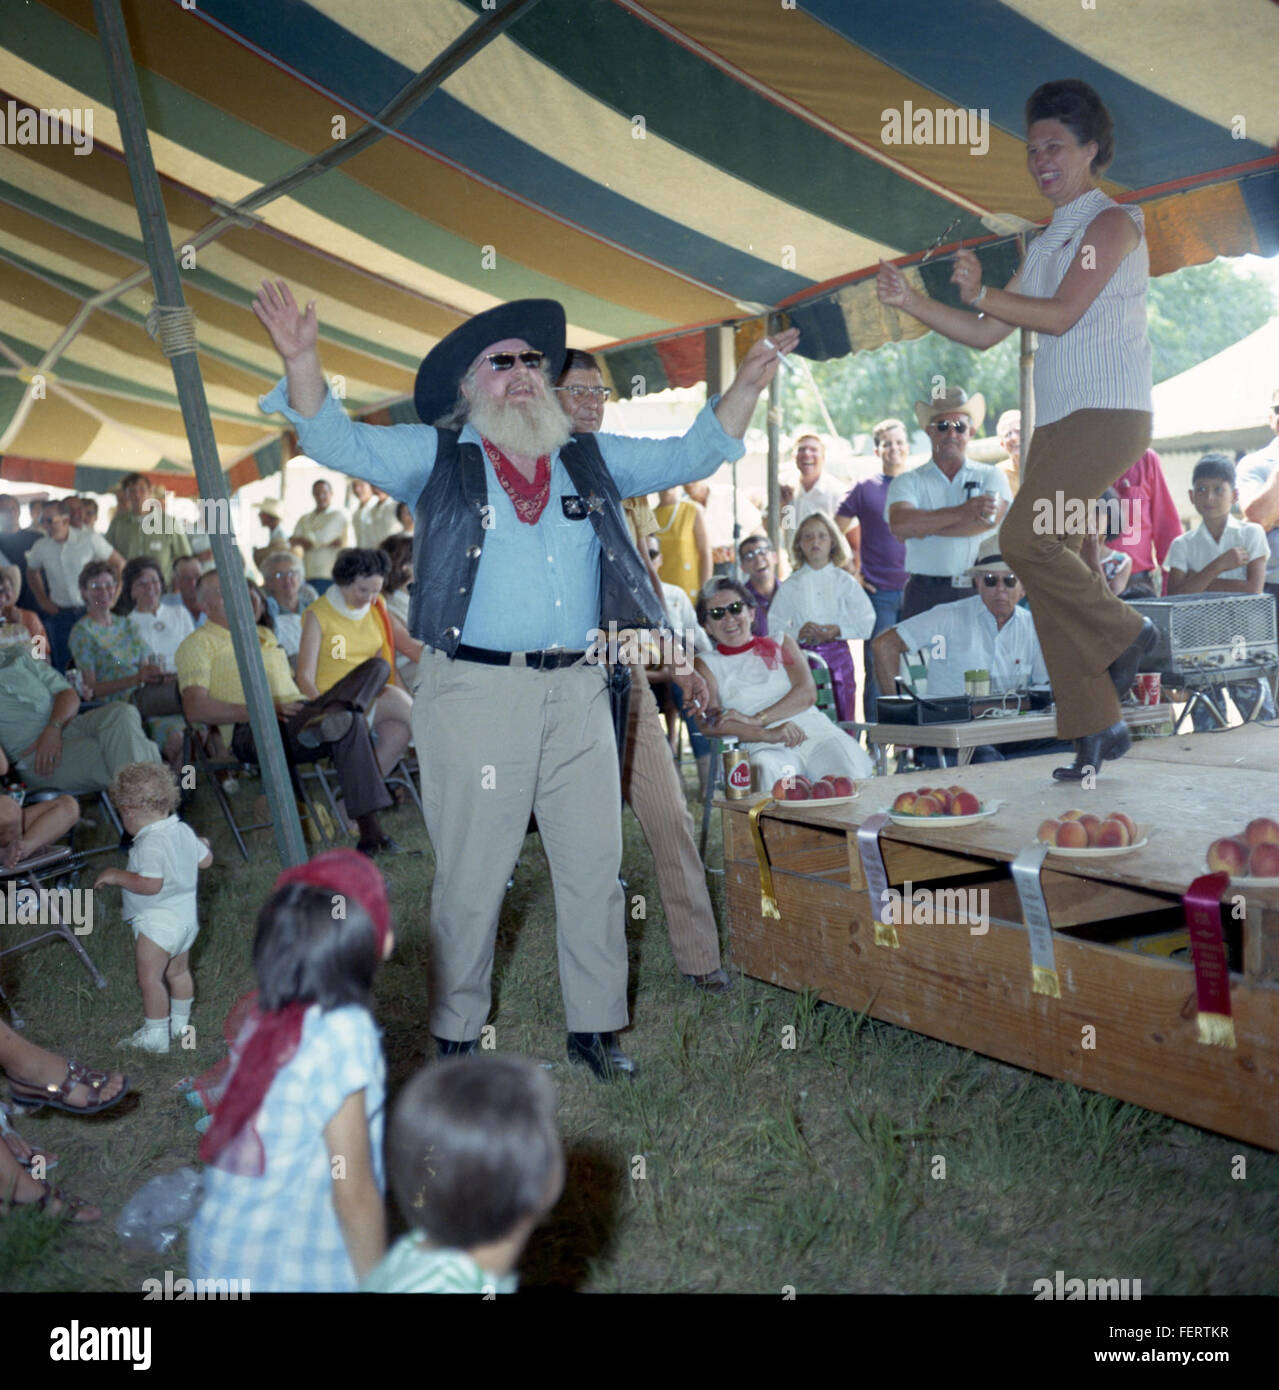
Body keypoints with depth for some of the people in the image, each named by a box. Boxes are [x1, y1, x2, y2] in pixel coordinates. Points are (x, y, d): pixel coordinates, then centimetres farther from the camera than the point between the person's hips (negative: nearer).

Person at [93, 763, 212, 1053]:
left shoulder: (151, 843, -24)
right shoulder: (184, 831, 3)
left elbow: (151, 884, -30)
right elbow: (205, 860, 16)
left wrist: (115, 876, -20)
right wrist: (201, 844, 38)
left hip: (157, 922, -9)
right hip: (186, 917, 9)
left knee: (149, 978, 1)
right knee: (178, 972, 21)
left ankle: (155, 1035, 7)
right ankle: (180, 1023, 34)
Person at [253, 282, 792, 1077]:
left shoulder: (592, 459, 16)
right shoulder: (434, 457, 6)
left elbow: (692, 455, 20)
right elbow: (339, 443, -3)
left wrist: (748, 384, 11)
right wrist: (303, 361, -18)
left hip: (579, 692, 4)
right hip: (476, 692, -4)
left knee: (596, 867, 8)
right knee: (473, 877, 3)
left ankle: (596, 1027, 23)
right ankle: (457, 1034, 19)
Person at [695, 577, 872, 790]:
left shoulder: (780, 644, 23)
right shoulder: (706, 664, 16)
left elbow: (807, 693, 5)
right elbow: (709, 723, -2)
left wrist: (756, 719, -10)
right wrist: (769, 734, -18)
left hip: (816, 732, 2)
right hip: (765, 748, -2)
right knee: (767, 768, -39)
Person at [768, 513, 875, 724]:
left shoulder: (844, 582, 6)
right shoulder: (789, 586, 7)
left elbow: (866, 621, 1)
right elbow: (775, 626, 2)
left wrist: (836, 630, -13)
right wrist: (798, 633, -15)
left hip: (837, 654, 0)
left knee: (842, 721, 0)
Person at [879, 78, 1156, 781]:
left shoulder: (1113, 223, -2)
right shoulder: (1043, 244, 22)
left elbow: (1061, 315, -14)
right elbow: (986, 334, 18)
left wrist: (981, 292, -18)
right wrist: (911, 302, 8)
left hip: (1108, 413, -8)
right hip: (1055, 421, 8)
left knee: (1024, 537, -21)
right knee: (1052, 563, 1)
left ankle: (1124, 631, 1)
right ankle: (1098, 725, 6)